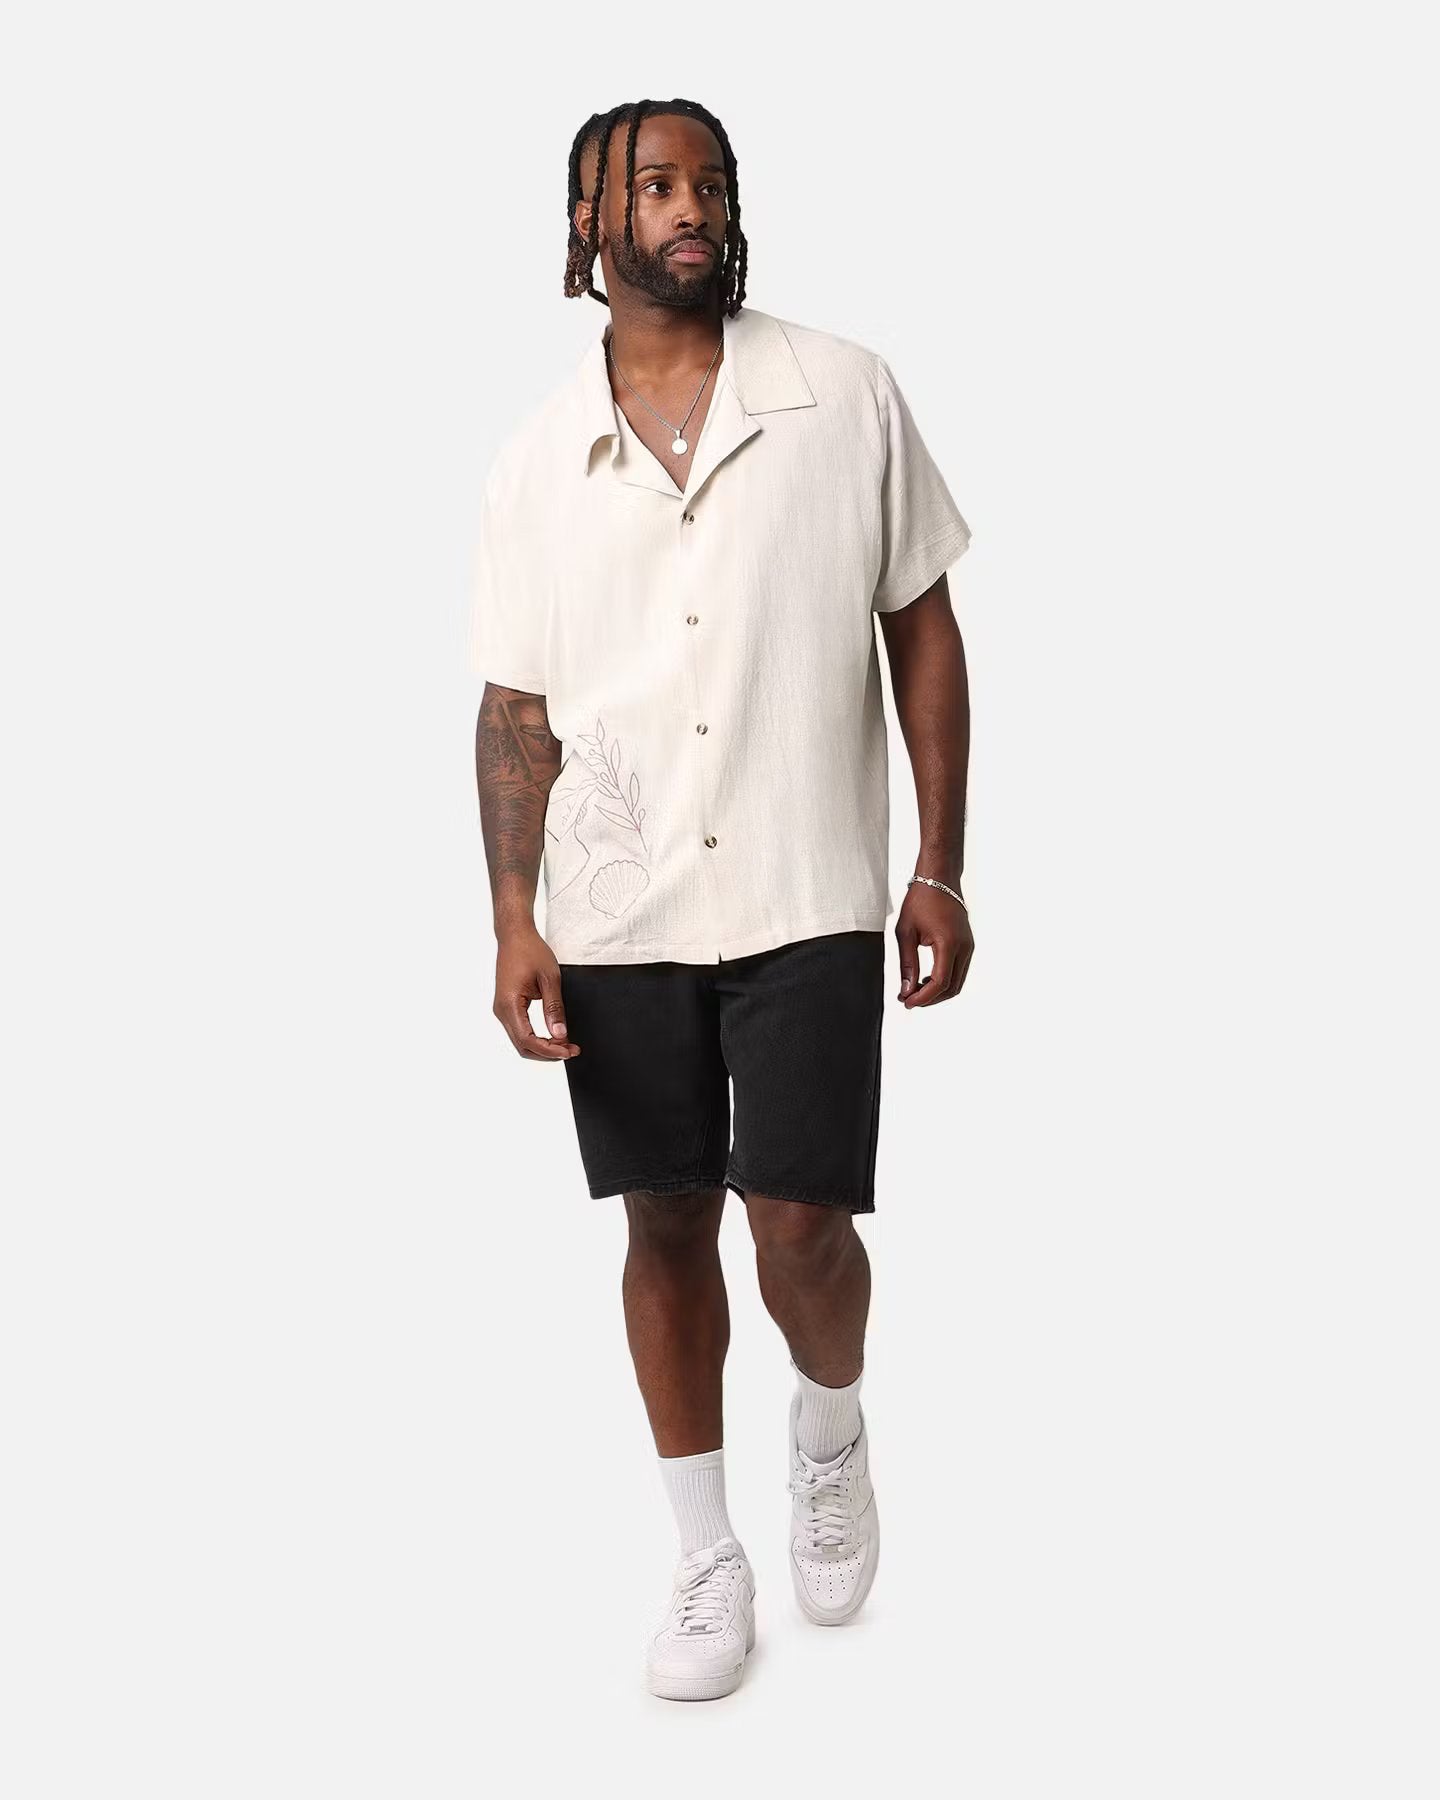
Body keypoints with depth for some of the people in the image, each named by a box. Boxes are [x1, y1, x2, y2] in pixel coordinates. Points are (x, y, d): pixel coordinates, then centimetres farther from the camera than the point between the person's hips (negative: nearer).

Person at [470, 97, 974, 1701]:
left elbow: (922, 630, 2)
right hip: (617, 919, 2)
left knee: (800, 1228, -2)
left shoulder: (847, 397, -2)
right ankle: (707, 1555, 28)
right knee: (667, 1224, 10)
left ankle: (831, 1427, 33)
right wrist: (514, 923, -3)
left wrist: (940, 866, -1)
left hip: (807, 901, -2)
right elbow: (516, 706, 5)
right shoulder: (535, 460, 3)